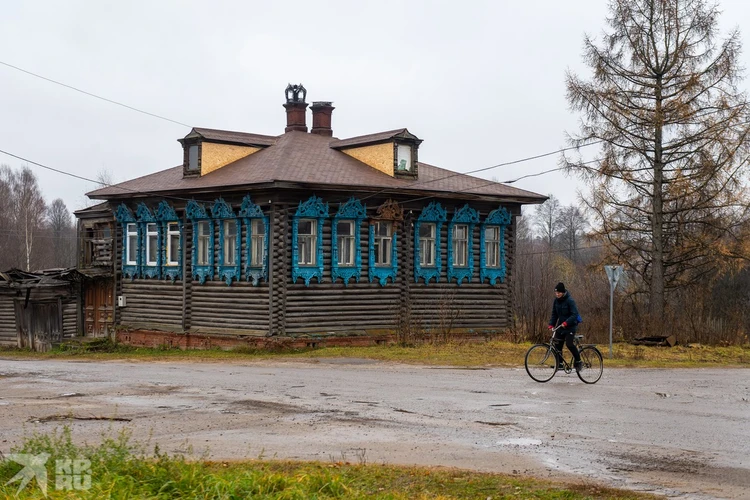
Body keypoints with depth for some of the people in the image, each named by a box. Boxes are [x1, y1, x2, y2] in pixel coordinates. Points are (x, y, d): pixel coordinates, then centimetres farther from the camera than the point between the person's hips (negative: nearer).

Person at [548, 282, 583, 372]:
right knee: (557, 344, 0)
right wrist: (551, 324, -3)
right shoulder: (556, 301, 3)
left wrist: (566, 323, -32)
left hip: (570, 325, -7)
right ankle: (559, 363, 11)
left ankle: (578, 362, -3)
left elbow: (574, 314, -21)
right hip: (560, 325, 7)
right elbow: (554, 314, 10)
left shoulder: (570, 301, -17)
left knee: (569, 343, -18)